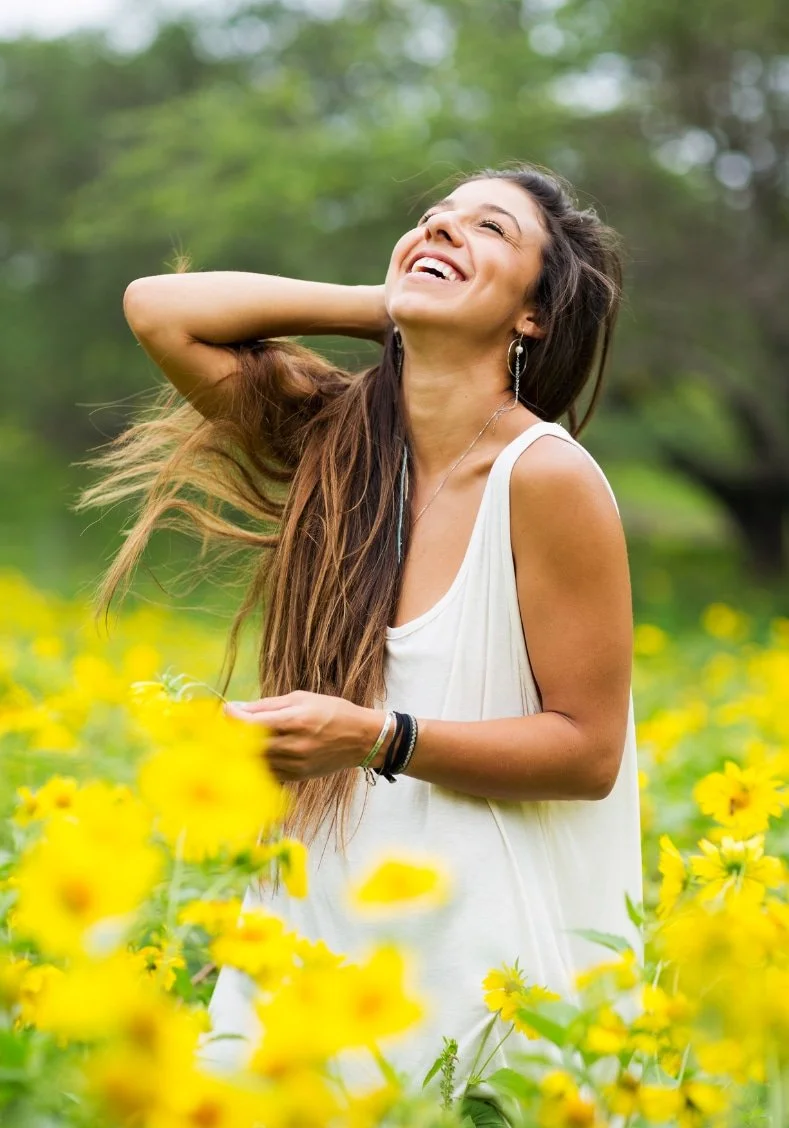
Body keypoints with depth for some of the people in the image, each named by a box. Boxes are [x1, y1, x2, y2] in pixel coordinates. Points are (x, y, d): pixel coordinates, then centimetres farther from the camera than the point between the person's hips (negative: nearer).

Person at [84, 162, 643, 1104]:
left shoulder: (547, 476, -14)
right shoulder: (336, 437, 3)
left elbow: (590, 751, -12)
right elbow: (158, 309, 2)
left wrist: (374, 737, -22)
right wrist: (385, 306, 0)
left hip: (482, 936, -4)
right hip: (319, 915, 5)